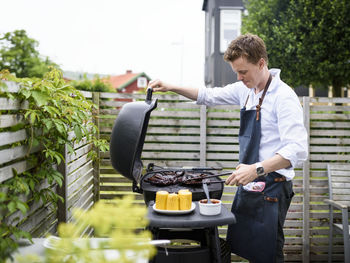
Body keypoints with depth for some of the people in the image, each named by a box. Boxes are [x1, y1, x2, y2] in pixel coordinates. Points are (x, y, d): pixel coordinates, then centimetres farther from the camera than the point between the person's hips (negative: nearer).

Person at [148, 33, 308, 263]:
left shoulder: (283, 97, -16)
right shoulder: (245, 90, 8)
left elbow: (298, 150, -24)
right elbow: (210, 96, 22)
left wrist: (257, 169, -33)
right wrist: (171, 87, 12)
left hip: (271, 188, -8)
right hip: (248, 184, 8)